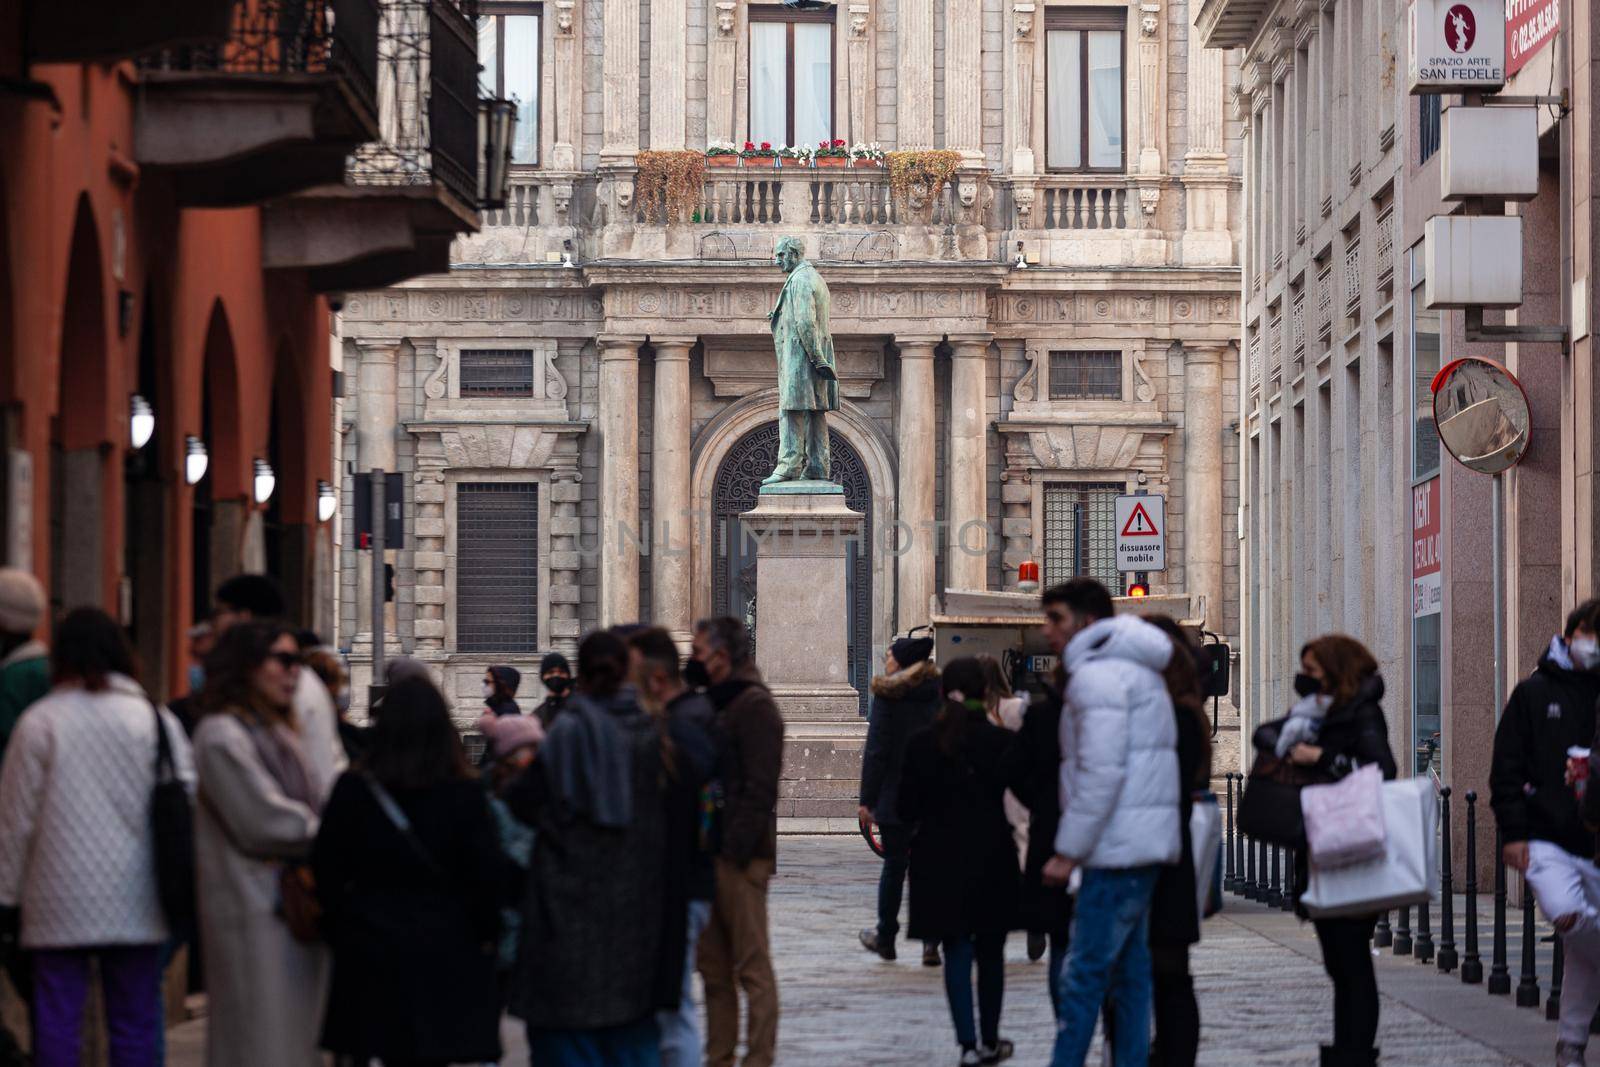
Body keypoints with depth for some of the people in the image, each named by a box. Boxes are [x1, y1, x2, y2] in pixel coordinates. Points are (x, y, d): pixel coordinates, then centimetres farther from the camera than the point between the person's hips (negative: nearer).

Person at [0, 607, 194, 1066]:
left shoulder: (39, 722, -4)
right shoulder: (156, 719, 0)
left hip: (60, 903, -1)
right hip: (136, 903, 1)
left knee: (58, 1021, 3)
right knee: (135, 1021, 7)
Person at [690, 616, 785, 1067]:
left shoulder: (754, 705, -11)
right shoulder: (715, 703, 18)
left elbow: (760, 788, -17)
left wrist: (736, 848, -21)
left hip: (740, 859, -9)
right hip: (711, 853, 9)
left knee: (752, 965, -6)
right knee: (714, 966, 12)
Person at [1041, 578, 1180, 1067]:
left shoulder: (1096, 674, -12)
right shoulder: (1135, 668, 20)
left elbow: (1101, 772, -20)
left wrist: (1068, 851, -17)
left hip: (1118, 844, -10)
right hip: (1145, 843, 10)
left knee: (1084, 972, -10)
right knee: (1128, 968, 11)